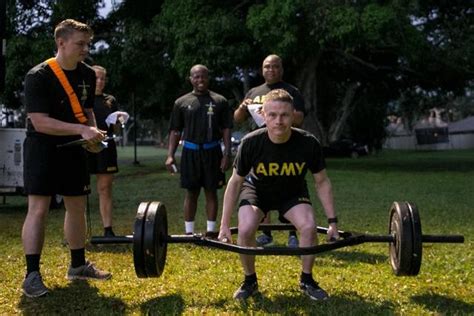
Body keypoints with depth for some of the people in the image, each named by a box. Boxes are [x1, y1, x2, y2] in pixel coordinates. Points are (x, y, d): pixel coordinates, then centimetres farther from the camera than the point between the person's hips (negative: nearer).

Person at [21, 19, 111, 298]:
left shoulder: (88, 75, 4)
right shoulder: (38, 76, -18)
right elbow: (39, 122, -24)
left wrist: (93, 133, -3)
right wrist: (82, 130, -30)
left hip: (73, 149, 7)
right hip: (43, 149, -7)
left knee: (78, 207, 11)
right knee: (38, 209, -10)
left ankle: (78, 265, 24)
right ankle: (32, 275, -4)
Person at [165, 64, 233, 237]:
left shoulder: (219, 101, 3)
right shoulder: (181, 102, 4)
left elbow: (226, 129, 1)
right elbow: (175, 131, 5)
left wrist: (227, 154, -7)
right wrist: (170, 155, -4)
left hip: (212, 151, 0)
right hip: (190, 152, 0)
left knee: (211, 191, 4)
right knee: (191, 192, 5)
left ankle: (211, 230, 12)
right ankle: (189, 232, 12)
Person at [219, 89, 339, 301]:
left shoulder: (308, 143, -29)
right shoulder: (251, 143, -30)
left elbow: (322, 182, -12)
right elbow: (235, 182, -16)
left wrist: (332, 222, -11)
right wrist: (224, 225, -13)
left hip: (293, 192, 1)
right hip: (257, 190, -1)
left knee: (308, 226, -25)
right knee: (245, 229, -27)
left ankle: (306, 281, 1)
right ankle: (250, 281, -1)